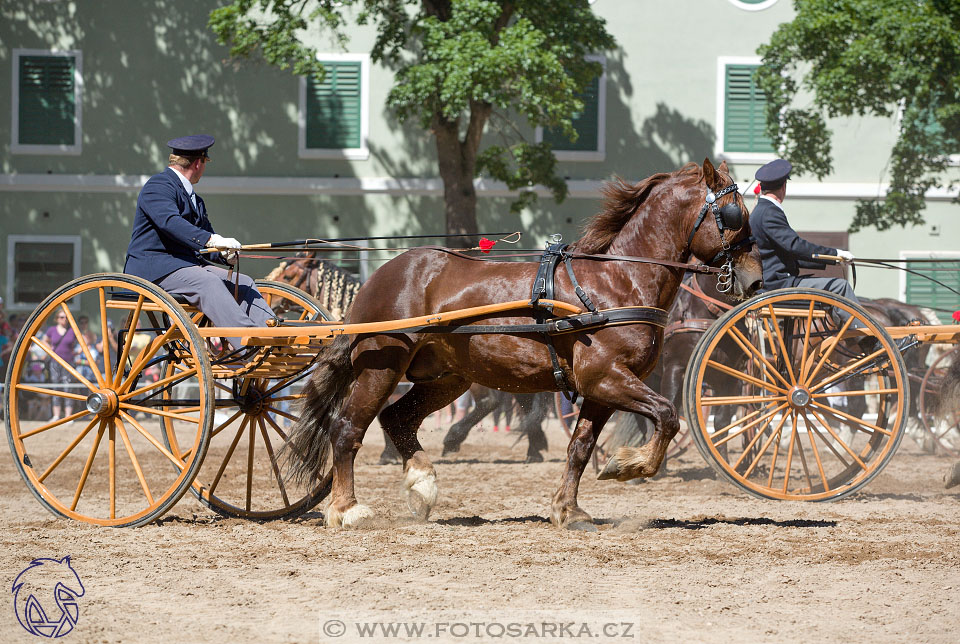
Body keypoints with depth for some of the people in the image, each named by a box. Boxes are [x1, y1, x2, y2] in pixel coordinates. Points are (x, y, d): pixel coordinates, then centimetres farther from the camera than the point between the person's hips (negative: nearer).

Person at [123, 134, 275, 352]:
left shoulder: (193, 197, 24)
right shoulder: (158, 186, -9)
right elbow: (170, 221, -27)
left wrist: (224, 252, -5)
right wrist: (211, 240, -39)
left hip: (186, 263, 10)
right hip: (153, 266, -10)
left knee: (242, 283, -6)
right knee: (208, 283, -32)